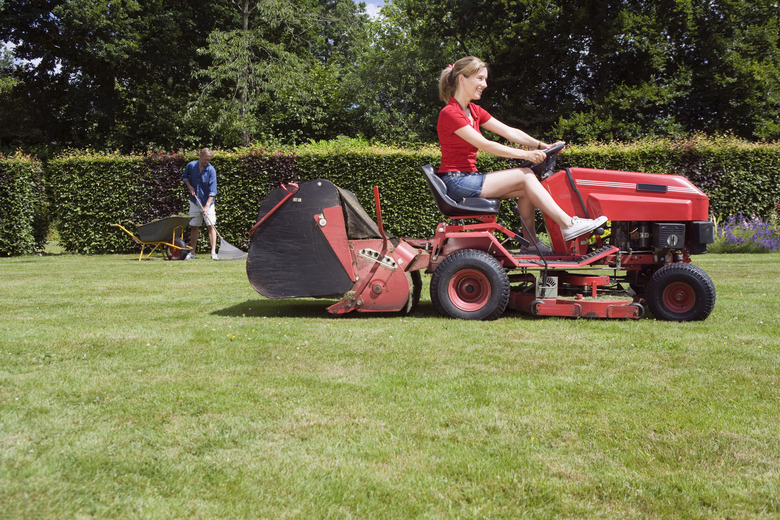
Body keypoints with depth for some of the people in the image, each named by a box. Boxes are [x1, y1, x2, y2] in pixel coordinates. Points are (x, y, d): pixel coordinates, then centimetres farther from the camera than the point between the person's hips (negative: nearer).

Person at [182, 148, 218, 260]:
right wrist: (189, 186, -1)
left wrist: (207, 206, -23)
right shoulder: (191, 165, -3)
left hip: (207, 202, -3)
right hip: (194, 202, 3)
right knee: (194, 227, 8)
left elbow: (212, 191, -16)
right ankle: (192, 252, 16)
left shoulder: (211, 170, -13)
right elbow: (184, 176, 18)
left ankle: (213, 253, -10)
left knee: (211, 226, -10)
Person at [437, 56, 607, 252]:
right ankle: (568, 225, -10)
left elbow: (508, 131, 10)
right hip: (456, 182, -9)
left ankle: (531, 241, -1)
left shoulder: (474, 111, 16)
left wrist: (542, 146, -1)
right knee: (525, 176, -13)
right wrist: (525, 154, -19)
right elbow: (485, 145, -19)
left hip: (469, 178, 9)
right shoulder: (450, 113, -13)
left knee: (526, 189, -5)